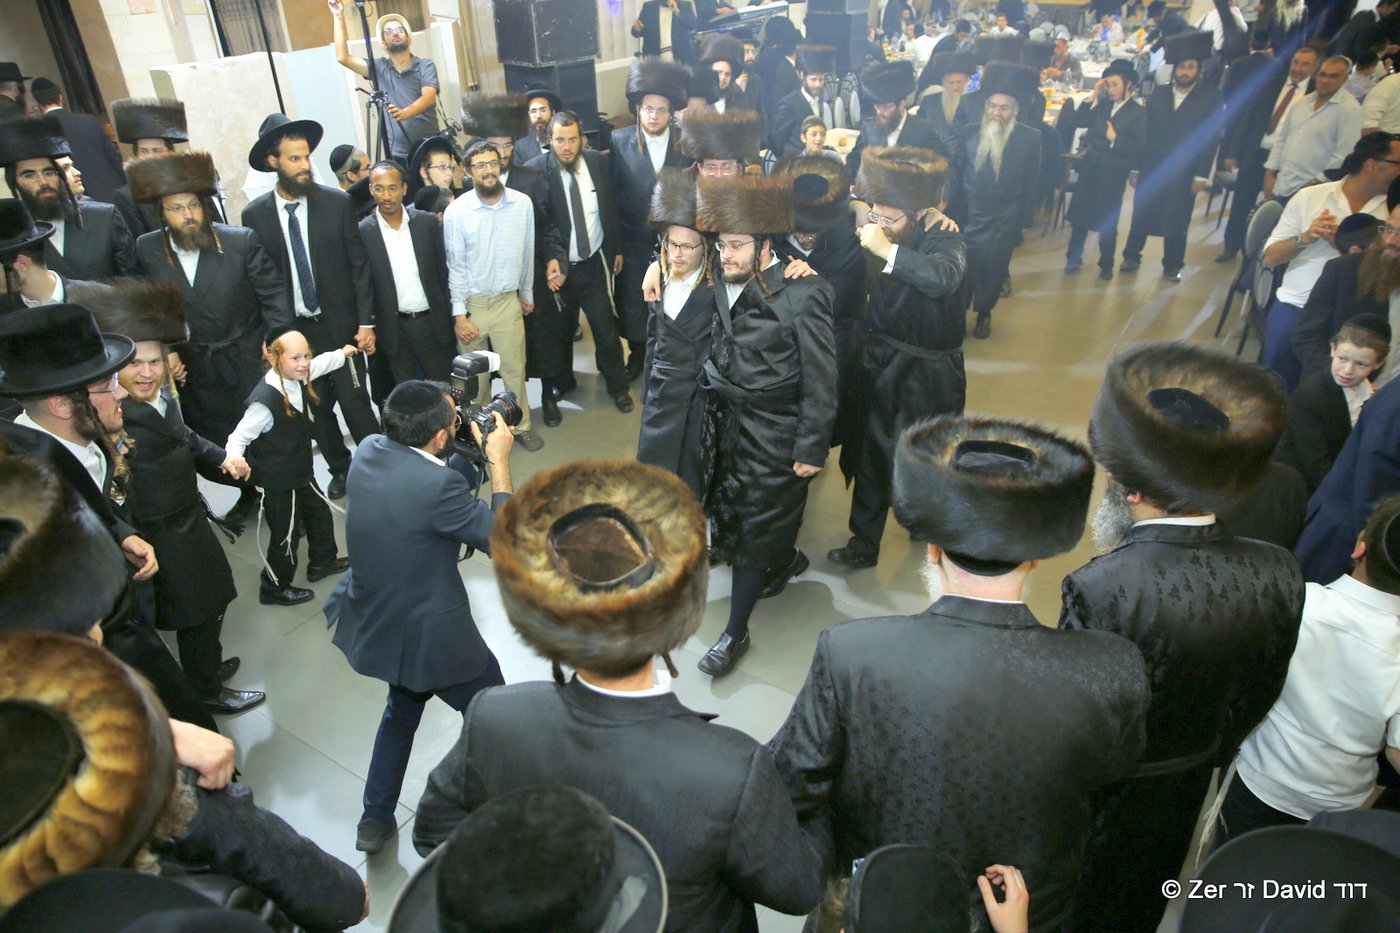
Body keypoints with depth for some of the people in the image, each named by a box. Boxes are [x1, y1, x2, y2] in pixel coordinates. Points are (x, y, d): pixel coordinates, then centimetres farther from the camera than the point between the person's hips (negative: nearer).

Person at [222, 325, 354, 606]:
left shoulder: (296, 379, -7)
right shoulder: (265, 401, -32)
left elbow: (318, 364, 16)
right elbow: (240, 436, -24)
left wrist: (341, 354, 32)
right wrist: (234, 458, -44)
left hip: (300, 472, 9)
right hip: (276, 482, -9)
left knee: (319, 514, 25)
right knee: (286, 535, 6)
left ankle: (322, 562, 50)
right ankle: (274, 588, 29)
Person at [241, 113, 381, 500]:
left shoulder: (337, 202, -5)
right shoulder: (255, 214, -3)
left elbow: (358, 265, -3)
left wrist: (366, 322, -7)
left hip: (339, 324, -2)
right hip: (290, 331, 2)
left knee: (355, 402, -2)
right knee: (316, 408, 13)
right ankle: (341, 468, 32)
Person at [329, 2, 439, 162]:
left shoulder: (425, 65, 2)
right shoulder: (379, 68, 9)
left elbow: (429, 98, -14)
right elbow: (343, 57, 2)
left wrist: (405, 113, -34)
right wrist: (338, 16, -3)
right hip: (397, 152, 2)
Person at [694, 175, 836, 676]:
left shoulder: (802, 297, -19)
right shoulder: (722, 288, 0)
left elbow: (821, 383, -15)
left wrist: (811, 450, -14)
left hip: (775, 437, -6)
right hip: (729, 426, 7)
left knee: (754, 532, 4)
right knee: (731, 514, 18)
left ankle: (735, 633, 20)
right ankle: (787, 559, 49)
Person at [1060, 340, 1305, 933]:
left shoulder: (1101, 590, -37)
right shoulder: (1278, 574, -18)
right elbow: (1256, 699, -3)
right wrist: (1208, 754, 15)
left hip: (1097, 796, -5)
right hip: (1185, 794, 5)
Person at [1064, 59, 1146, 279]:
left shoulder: (1139, 112, -6)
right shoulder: (1102, 105, 5)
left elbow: (1140, 146, -12)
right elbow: (1078, 121, -4)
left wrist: (1115, 139, -19)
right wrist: (1093, 97, -8)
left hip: (1113, 174, -4)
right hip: (1089, 168, 4)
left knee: (1107, 222, 6)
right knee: (1078, 214, 7)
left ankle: (1106, 264, 20)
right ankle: (1073, 258, 21)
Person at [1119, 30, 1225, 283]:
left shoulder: (1211, 97, -1)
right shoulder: (1158, 94, 7)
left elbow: (1212, 137, -4)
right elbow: (1145, 131, 6)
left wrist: (1201, 175, -10)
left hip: (1184, 172, -2)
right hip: (1151, 167, 2)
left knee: (1176, 221, 4)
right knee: (1141, 215, 7)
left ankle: (1172, 265, 16)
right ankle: (1132, 256, 23)